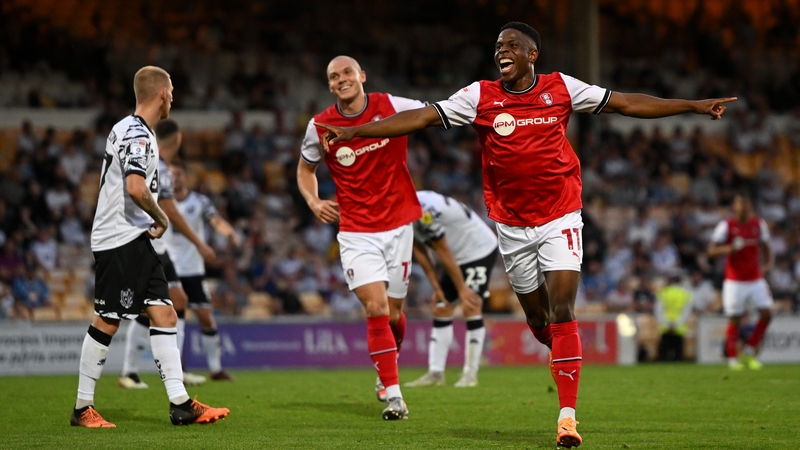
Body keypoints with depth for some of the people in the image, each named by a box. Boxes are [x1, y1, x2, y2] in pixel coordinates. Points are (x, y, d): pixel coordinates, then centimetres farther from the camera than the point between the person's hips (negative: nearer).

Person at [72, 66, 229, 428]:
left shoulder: (131, 129, 17)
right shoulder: (137, 134, -15)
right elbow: (136, 188, -28)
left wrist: (151, 222, 14)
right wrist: (162, 219, -11)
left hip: (136, 240, 10)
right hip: (119, 239, -10)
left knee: (164, 315, 4)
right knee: (107, 323, -5)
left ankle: (180, 404, 2)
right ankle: (82, 408, 3)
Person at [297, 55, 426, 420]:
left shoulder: (392, 107, -5)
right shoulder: (320, 127, -3)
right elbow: (305, 168, 14)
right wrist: (313, 202, -3)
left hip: (398, 225, 1)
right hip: (356, 232, -1)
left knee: (393, 311, 9)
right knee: (376, 308, -16)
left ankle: (386, 371, 38)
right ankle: (393, 394, -11)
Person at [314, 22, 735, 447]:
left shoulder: (561, 88, -2)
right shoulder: (480, 97, -2)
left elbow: (626, 103, 5)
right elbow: (420, 117, -6)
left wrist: (693, 106, 5)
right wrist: (352, 132, -13)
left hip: (560, 217, -2)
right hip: (512, 225, 2)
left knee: (561, 312, -14)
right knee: (538, 318, 10)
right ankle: (567, 358, 44)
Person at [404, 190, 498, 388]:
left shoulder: (423, 212, -33)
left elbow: (443, 252, -25)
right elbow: (419, 251, 2)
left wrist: (462, 289, -17)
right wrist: (436, 287, 2)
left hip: (479, 249, -10)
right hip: (459, 255, 10)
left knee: (471, 308, -14)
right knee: (441, 309, 5)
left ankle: (470, 374, -9)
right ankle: (435, 373, 5)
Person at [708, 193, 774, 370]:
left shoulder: (759, 224, 5)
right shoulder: (726, 225, -8)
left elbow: (765, 247, 17)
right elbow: (711, 250, -12)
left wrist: (768, 263, -3)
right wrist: (731, 247, -30)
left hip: (756, 280, 4)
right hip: (735, 281, -4)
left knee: (767, 314, -8)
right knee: (734, 320, -2)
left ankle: (749, 352, 6)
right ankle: (733, 358, 11)